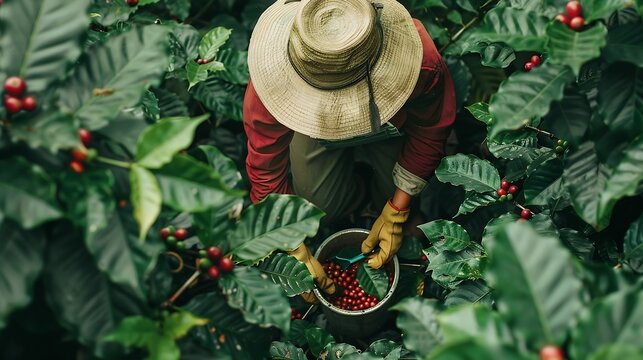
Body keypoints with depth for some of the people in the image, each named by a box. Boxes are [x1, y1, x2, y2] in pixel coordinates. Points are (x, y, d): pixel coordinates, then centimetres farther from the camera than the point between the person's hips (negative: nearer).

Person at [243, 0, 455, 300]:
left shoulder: (421, 63, -43)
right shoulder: (272, 73, -43)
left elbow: (429, 131, -19)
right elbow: (266, 173, -29)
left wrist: (396, 213, -18)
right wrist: (298, 258, -26)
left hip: (391, 123, 0)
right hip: (314, 122, 0)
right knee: (322, 207, -11)